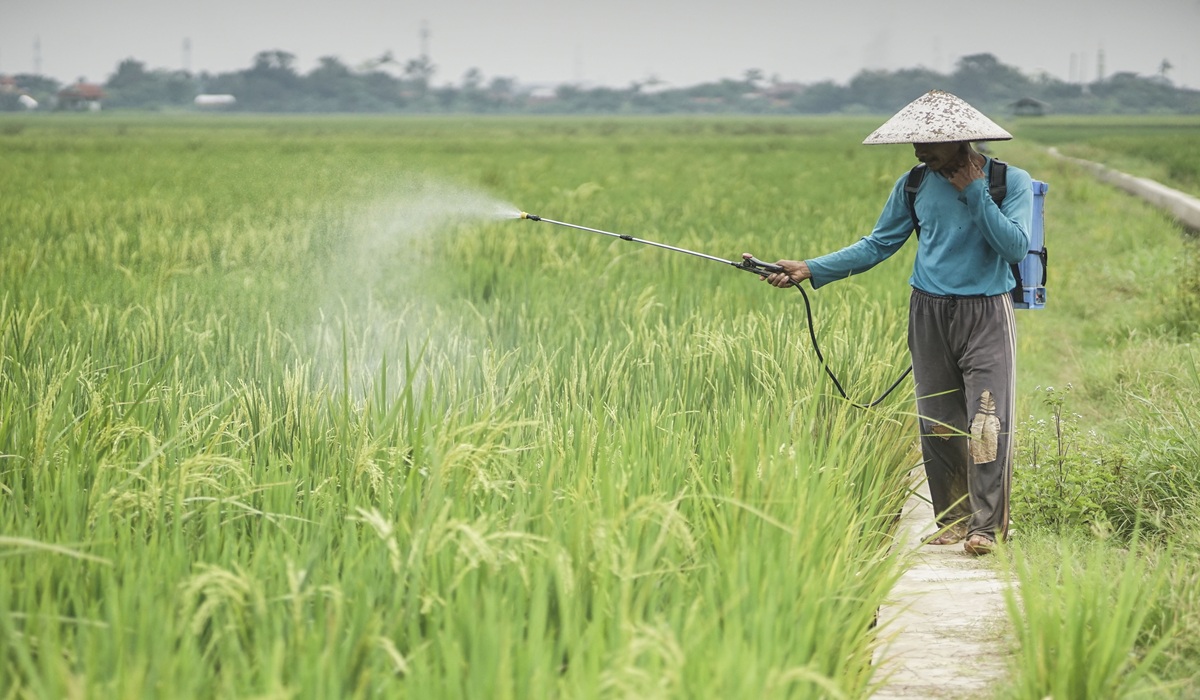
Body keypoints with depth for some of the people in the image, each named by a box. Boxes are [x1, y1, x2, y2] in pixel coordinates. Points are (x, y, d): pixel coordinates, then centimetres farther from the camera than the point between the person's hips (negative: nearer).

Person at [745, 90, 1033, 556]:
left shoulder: (1010, 182, -4)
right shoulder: (915, 185, 7)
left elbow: (1016, 247, -13)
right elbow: (878, 245, 9)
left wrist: (975, 193, -15)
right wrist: (810, 270, -1)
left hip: (986, 313, -4)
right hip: (929, 313, 4)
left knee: (988, 424, -11)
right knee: (937, 426, 6)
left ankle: (988, 527, -7)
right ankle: (952, 520, 16)